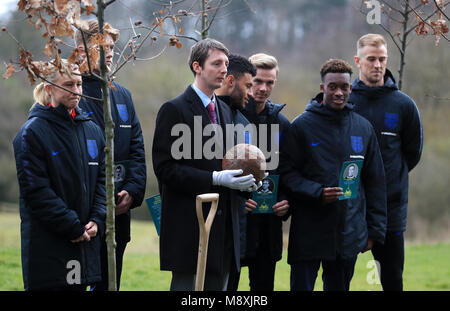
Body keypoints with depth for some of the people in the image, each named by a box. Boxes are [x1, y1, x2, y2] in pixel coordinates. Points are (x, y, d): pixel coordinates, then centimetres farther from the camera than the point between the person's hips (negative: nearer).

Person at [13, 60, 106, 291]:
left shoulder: (92, 130, 13)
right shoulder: (33, 132, -8)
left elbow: (102, 179, 14)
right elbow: (36, 190, -13)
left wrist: (97, 220, -2)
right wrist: (72, 226, -15)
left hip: (86, 240, 6)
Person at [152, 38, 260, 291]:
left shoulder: (225, 110, 17)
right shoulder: (174, 110, -7)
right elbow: (165, 168, -13)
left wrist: (243, 180, 1)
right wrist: (215, 178, -20)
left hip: (224, 220, 7)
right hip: (189, 222, -7)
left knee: (219, 285, 8)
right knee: (185, 284, -5)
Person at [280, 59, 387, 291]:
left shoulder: (363, 128, 9)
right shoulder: (302, 126, -3)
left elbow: (375, 182, 13)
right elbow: (287, 173, -5)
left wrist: (375, 230, 9)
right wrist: (317, 193, -21)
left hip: (350, 234, 4)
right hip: (309, 231, -3)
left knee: (339, 287, 12)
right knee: (301, 286, -1)